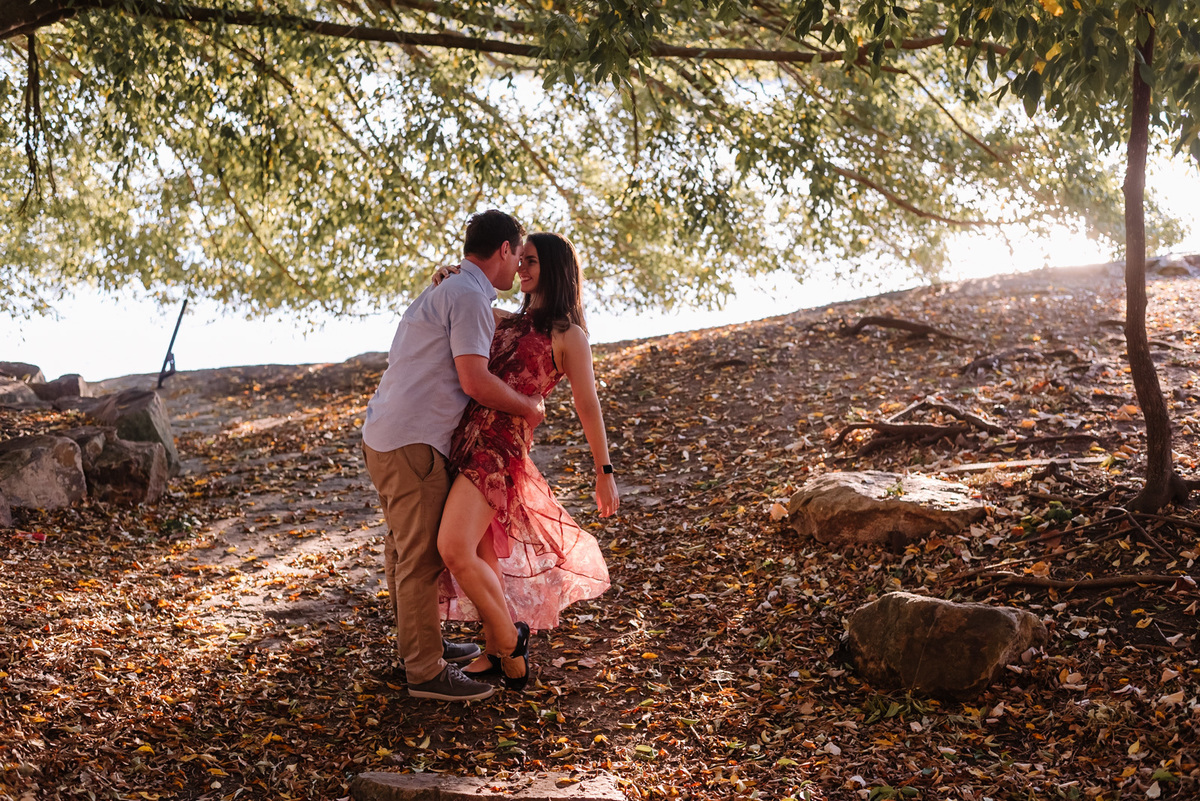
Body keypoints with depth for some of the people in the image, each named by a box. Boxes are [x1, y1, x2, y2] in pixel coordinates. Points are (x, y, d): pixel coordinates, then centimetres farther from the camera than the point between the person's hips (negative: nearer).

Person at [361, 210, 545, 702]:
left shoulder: (447, 290, 19)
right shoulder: (469, 297, -13)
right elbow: (475, 382, -20)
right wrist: (529, 408, -6)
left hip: (386, 436, 11)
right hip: (411, 444, -11)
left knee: (406, 549, 19)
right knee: (423, 556, -4)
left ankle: (420, 643, 33)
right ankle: (426, 671, 4)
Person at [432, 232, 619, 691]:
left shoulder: (567, 334, 1)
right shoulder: (513, 323, 21)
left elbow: (588, 406, 0)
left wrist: (604, 473, 0)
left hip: (501, 444, -7)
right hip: (468, 438, 7)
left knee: (455, 548, -19)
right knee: (483, 553, 12)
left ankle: (510, 637, 2)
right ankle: (496, 654, 26)